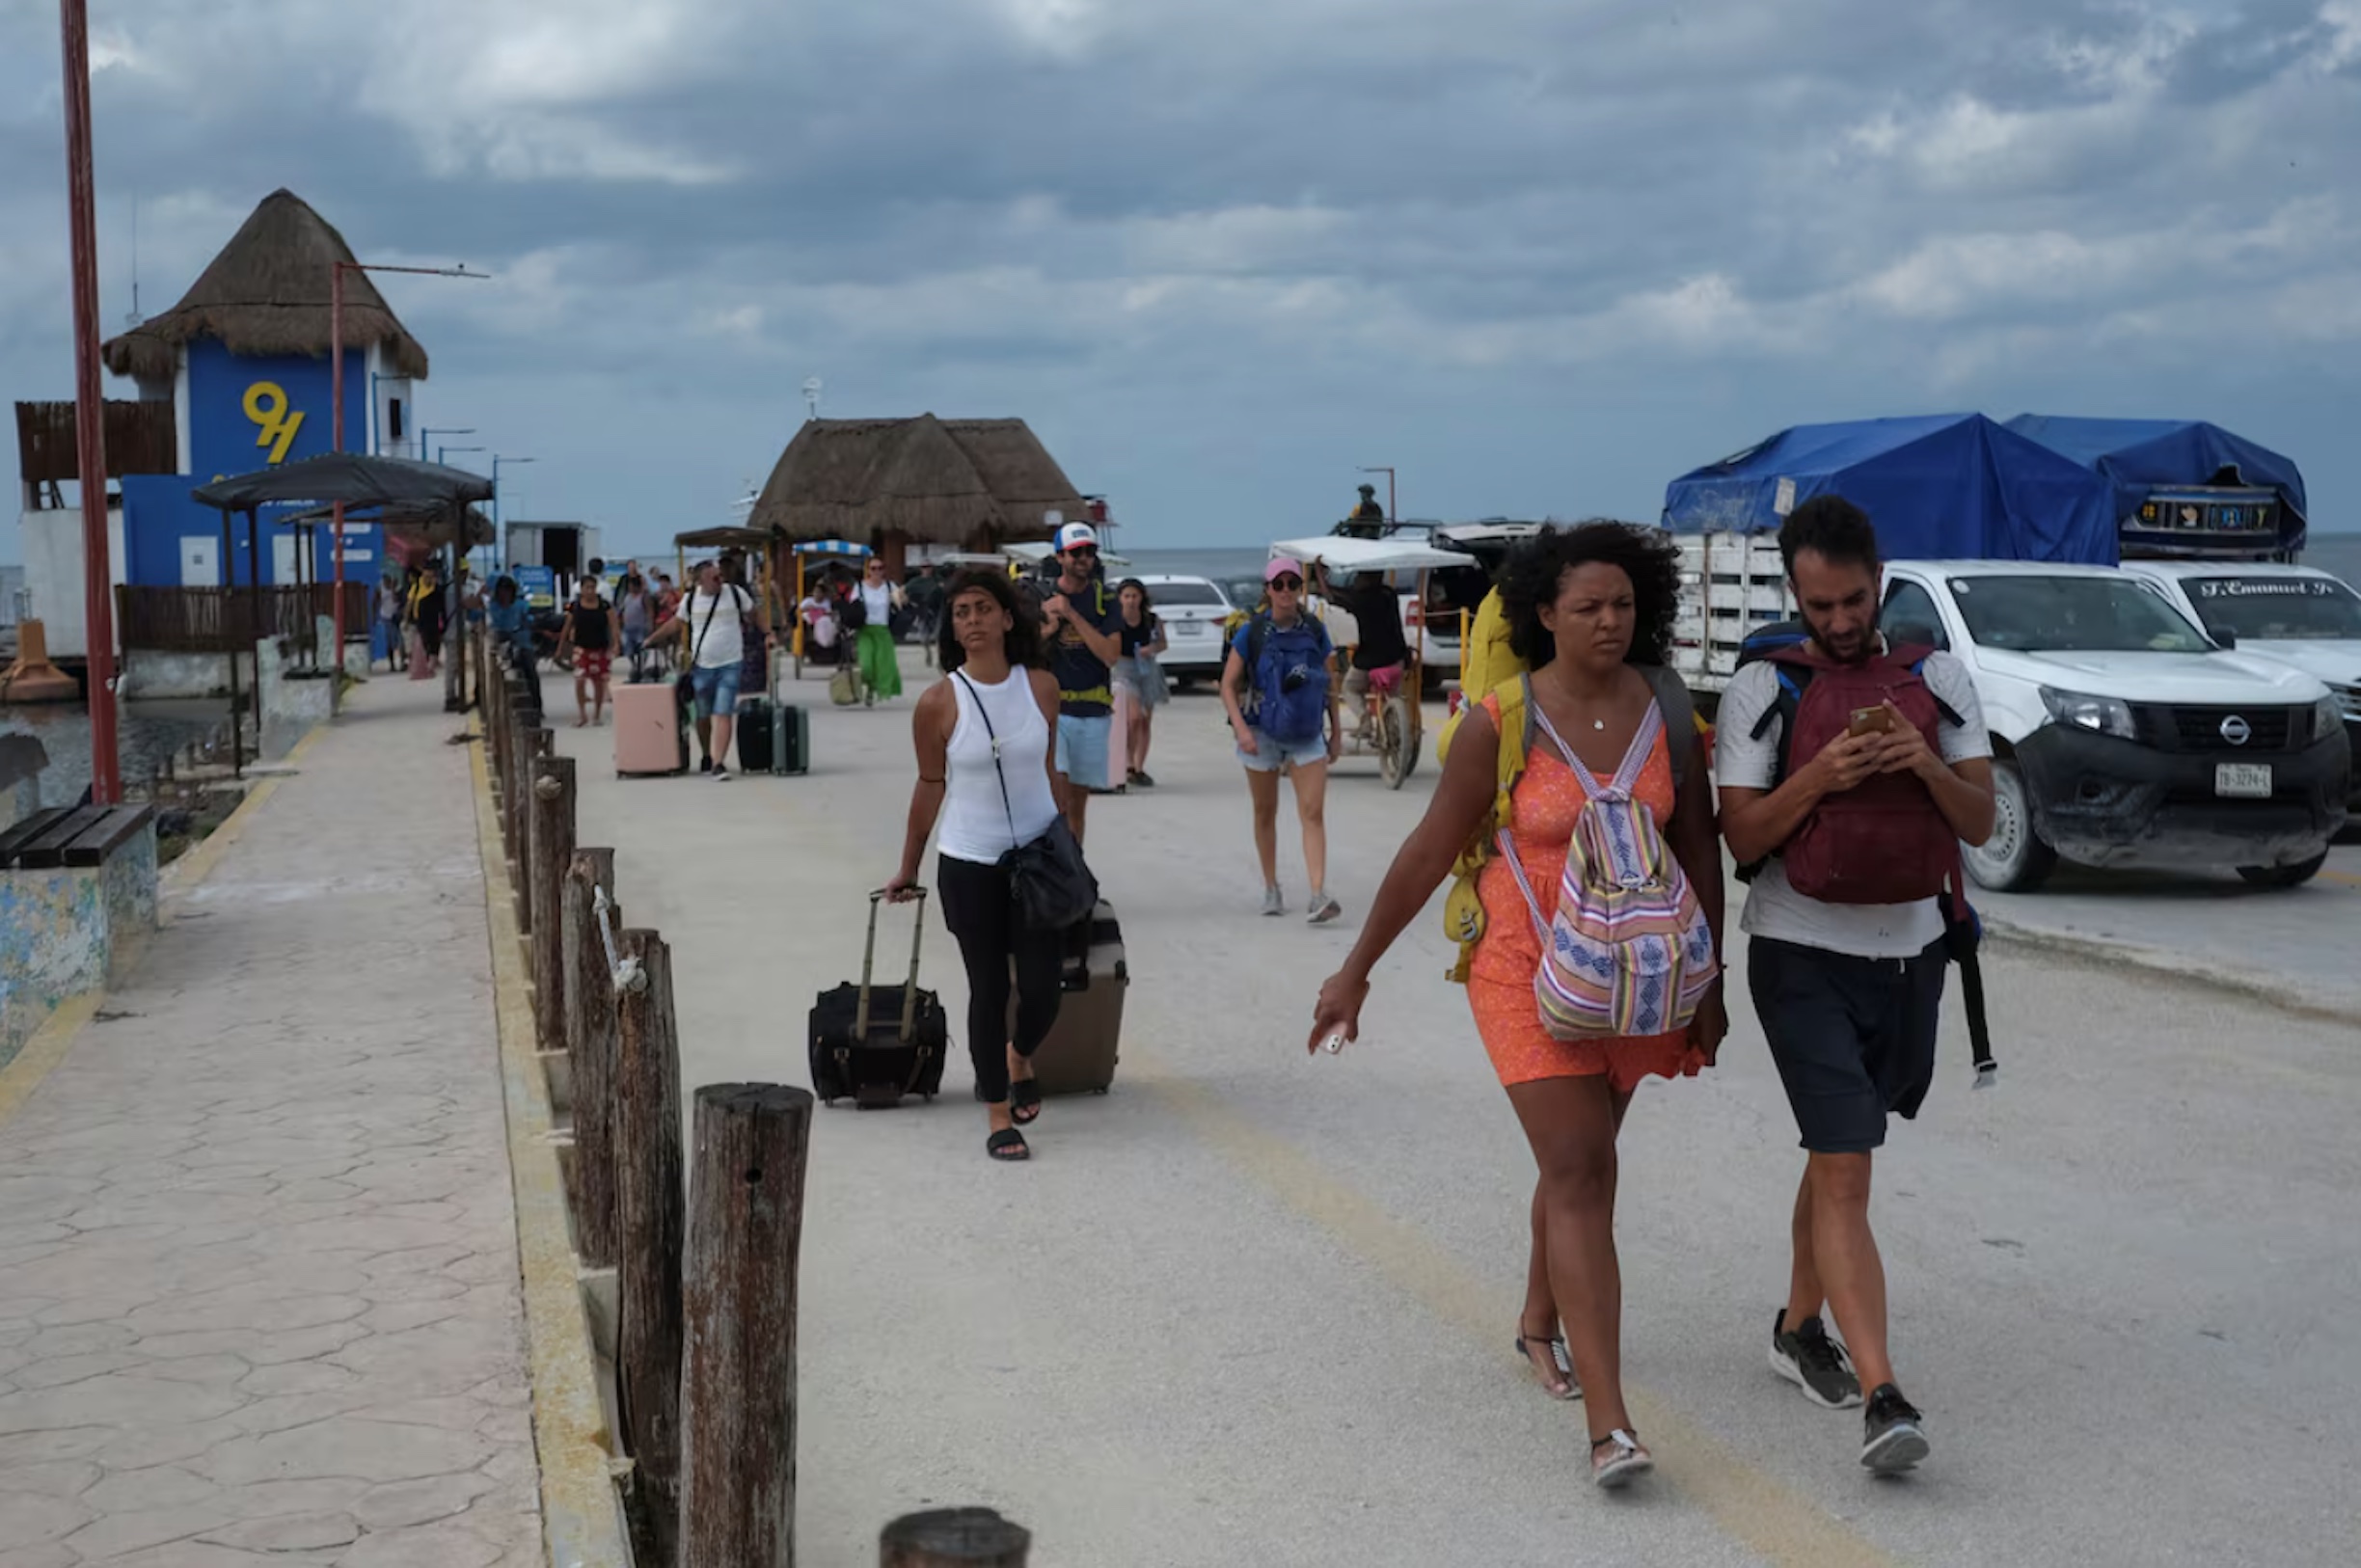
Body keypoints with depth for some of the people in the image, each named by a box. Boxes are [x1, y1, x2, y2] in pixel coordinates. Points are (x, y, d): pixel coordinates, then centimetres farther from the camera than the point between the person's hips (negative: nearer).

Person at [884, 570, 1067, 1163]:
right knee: (988, 991, 4)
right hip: (969, 865, -2)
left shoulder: (1041, 686, -3)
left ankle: (1019, 1058, 35)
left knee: (1042, 990, 0)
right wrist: (908, 871, 7)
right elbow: (930, 785, 1)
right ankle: (999, 1119, 18)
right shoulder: (939, 702, -9)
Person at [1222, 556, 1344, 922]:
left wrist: (1336, 731, 10)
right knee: (1266, 813, 11)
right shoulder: (1252, 632, -7)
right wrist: (1241, 729, -15)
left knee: (1313, 813, -10)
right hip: (1262, 733, -1)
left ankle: (1318, 896, -17)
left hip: (1307, 735, 1)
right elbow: (1228, 685, -4)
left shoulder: (1315, 631, 0)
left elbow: (1330, 682, 10)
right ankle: (1271, 888, 26)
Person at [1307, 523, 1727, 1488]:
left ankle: (1540, 1322, 44)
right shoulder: (1501, 723, -12)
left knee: (1583, 1161, 18)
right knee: (1579, 1174, -12)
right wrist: (1357, 969, -2)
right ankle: (1609, 1424, -15)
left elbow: (1698, 849, 5)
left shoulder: (1668, 716, -2)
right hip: (1528, 972, -4)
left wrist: (1708, 983, 6)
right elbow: (1430, 849, -6)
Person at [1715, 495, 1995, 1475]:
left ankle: (1800, 1329, 35)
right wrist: (1818, 777, -25)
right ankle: (1882, 1396, -16)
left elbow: (1981, 825, -1)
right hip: (1803, 958, -4)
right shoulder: (1760, 691, -5)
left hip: (1909, 952, 4)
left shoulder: (1938, 680, 3)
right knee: (1844, 1173, -11)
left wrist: (1928, 765, -20)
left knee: (1839, 1153, 17)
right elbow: (1742, 837, -9)